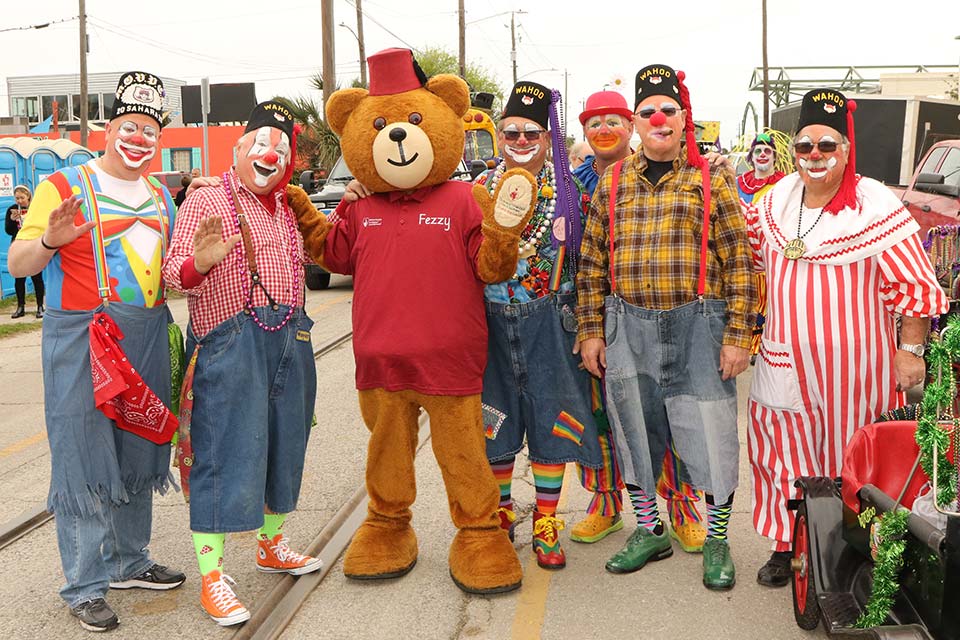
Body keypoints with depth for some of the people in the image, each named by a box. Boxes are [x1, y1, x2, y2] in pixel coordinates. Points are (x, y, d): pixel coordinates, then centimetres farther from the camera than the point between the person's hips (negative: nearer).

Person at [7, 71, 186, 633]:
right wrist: (49, 239, -29)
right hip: (83, 340, -6)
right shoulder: (65, 186, -4)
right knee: (85, 458, -2)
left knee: (138, 454, 14)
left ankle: (129, 561, 29)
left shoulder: (161, 196, 15)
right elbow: (18, 264, -9)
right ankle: (86, 586, 8)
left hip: (148, 338, 6)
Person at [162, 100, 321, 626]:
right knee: (226, 453, -7)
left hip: (290, 336, 7)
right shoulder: (205, 202, -3)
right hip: (231, 340, -7)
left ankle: (272, 547, 34)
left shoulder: (285, 209, 17)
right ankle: (211, 578, 1)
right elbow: (176, 273, -10)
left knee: (284, 443, 15)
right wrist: (200, 261, -32)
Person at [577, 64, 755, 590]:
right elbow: (592, 262, 9)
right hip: (628, 327, 3)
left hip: (697, 325, -3)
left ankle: (716, 540, 21)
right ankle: (649, 531, 30)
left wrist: (737, 335, -8)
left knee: (710, 434, 1)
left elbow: (738, 262, -3)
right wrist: (591, 331, 5)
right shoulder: (612, 183, 8)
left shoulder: (710, 181, 0)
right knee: (635, 430, 12)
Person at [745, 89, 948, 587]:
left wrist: (910, 351, -13)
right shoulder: (777, 199, 4)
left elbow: (916, 287, -11)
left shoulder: (876, 207, -13)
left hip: (852, 368, -5)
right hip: (784, 361, 5)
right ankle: (786, 546, 28)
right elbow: (753, 254, 21)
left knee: (849, 468, 6)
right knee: (784, 453, 12)